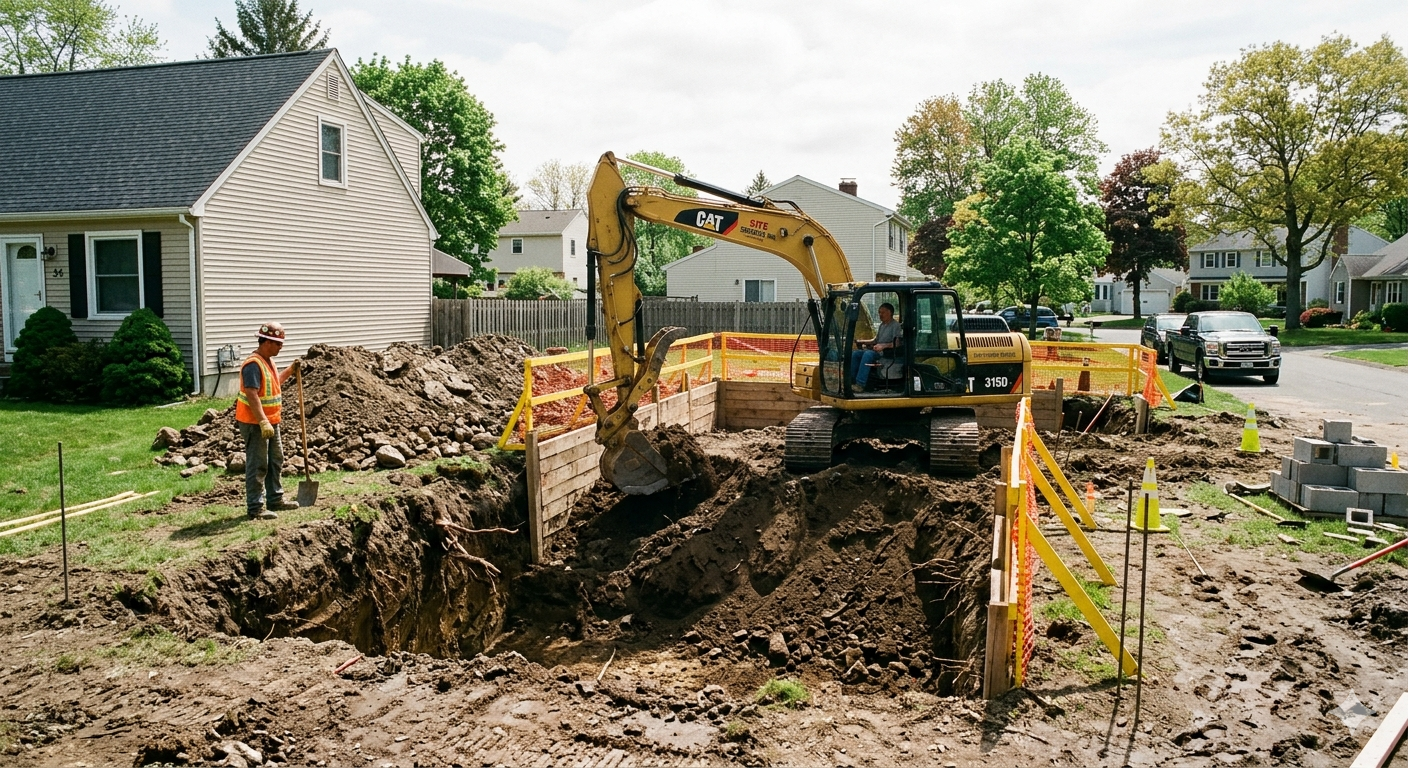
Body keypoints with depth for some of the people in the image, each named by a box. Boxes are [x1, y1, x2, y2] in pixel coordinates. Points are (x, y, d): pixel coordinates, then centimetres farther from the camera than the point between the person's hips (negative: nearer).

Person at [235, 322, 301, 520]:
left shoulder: (268, 361, 10)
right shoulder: (253, 365, -21)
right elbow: (252, 395, -28)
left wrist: (290, 371, 16)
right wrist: (263, 422, -32)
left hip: (271, 421, 10)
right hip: (255, 423, -10)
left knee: (276, 461, 18)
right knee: (257, 466, -5)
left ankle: (276, 499, 30)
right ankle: (255, 508, 1)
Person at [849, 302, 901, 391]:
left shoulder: (895, 325, -6)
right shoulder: (882, 325, 21)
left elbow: (897, 343, -17)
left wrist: (883, 345, -27)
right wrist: (863, 342, 12)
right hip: (877, 351, 9)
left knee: (867, 354, -34)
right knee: (855, 353, -8)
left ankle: (860, 385, -38)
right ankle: (851, 380, -12)